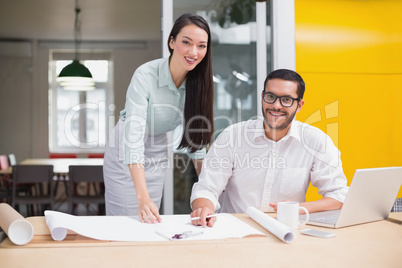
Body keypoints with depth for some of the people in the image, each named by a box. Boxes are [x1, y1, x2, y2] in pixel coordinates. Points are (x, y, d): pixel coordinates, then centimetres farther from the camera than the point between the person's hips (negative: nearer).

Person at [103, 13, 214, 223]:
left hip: (157, 155, 5)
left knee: (150, 221, 9)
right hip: (126, 155, -4)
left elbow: (196, 135, -2)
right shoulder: (145, 76, -28)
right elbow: (133, 137, -36)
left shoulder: (197, 83, -12)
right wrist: (143, 197, -45)